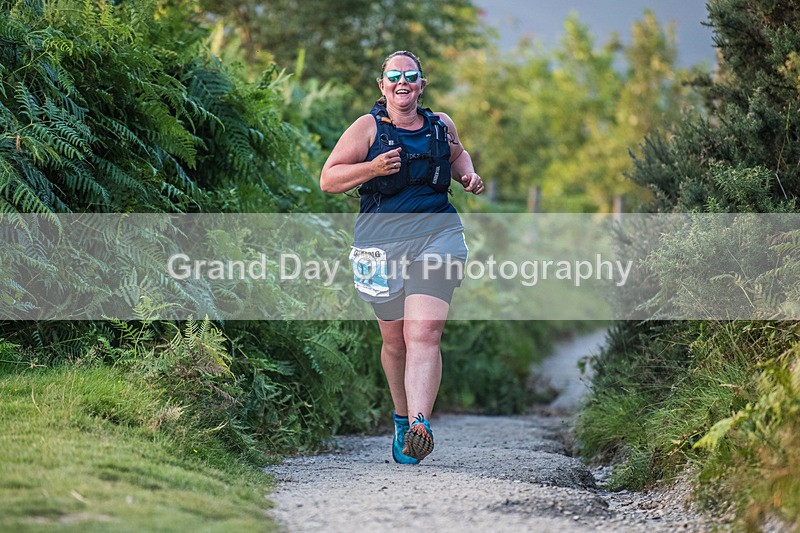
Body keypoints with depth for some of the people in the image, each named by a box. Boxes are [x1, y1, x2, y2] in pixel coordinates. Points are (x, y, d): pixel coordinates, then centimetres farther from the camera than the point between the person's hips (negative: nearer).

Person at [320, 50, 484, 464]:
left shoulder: (442, 126, 13)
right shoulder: (368, 127, 3)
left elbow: (458, 155, 36)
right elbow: (328, 180, -2)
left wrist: (468, 176, 14)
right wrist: (372, 168, -16)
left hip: (437, 232, 0)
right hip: (383, 236, 0)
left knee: (424, 332, -18)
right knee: (395, 340, 9)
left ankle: (419, 427, -30)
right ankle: (401, 418, 31)